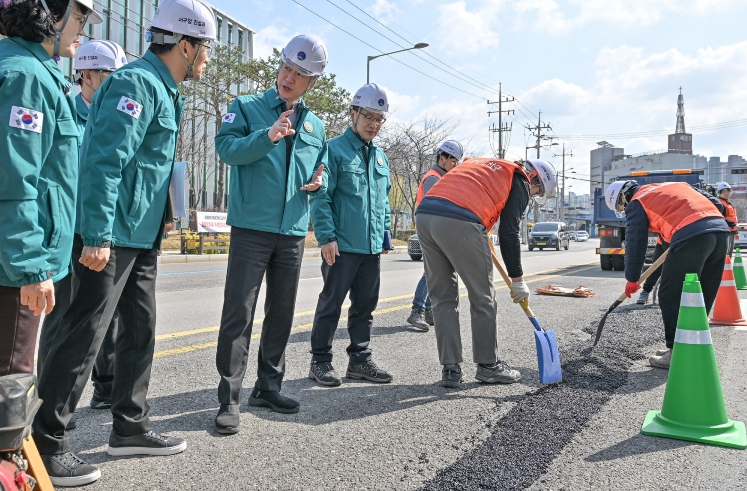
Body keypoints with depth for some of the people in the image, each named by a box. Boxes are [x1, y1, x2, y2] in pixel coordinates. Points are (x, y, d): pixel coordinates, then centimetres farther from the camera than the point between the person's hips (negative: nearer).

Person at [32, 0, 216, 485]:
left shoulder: (164, 90, 18)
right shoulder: (137, 82, -13)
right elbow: (105, 160, -22)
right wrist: (97, 236, -24)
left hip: (141, 236, 10)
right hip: (111, 237, -10)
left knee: (140, 330, 14)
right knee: (83, 335, -3)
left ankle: (131, 427, 26)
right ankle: (48, 444, 11)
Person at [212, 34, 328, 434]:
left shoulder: (315, 126, 15)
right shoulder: (246, 107, 2)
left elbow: (320, 171, 23)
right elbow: (226, 147, -12)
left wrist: (319, 182, -1)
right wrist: (267, 136, -27)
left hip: (293, 232, 5)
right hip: (251, 227, -5)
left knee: (281, 313, 11)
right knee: (238, 313, -6)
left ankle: (268, 386, 25)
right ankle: (229, 398, 3)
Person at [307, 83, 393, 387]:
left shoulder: (380, 156, 16)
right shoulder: (334, 149, -6)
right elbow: (321, 198, -11)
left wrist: (385, 233, 17)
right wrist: (327, 236, -17)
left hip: (372, 247, 7)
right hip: (342, 247, -7)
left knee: (365, 305, 13)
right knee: (330, 304, 2)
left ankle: (360, 359, 24)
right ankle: (320, 361, 15)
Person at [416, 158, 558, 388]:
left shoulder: (482, 163, 34)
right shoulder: (520, 181, 11)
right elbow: (509, 233, 4)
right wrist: (518, 280, 11)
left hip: (424, 214, 8)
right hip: (459, 223, -7)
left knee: (442, 298, 12)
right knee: (482, 297, 8)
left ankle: (450, 369, 15)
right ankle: (488, 365, 18)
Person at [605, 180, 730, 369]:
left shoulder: (636, 203, 11)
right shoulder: (672, 186, 31)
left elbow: (635, 243, 8)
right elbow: (713, 202, 27)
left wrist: (632, 279, 15)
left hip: (691, 236, -8)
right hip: (721, 228, 8)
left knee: (671, 295, 1)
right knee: (702, 297, 15)